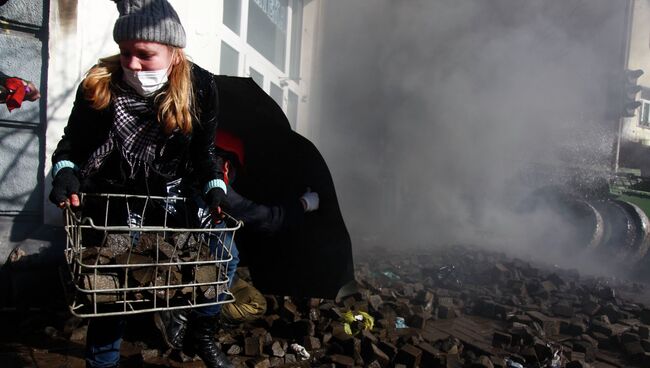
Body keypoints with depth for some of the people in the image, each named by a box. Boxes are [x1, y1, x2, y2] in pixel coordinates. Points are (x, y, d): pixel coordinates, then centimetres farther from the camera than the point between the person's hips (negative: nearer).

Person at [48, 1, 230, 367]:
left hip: (169, 195, 2)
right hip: (110, 199, -1)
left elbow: (204, 151, -3)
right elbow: (72, 143, 0)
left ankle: (201, 334, 19)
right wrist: (65, 172, -20)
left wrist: (214, 188, -18)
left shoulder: (200, 87, -11)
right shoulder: (99, 84, -13)